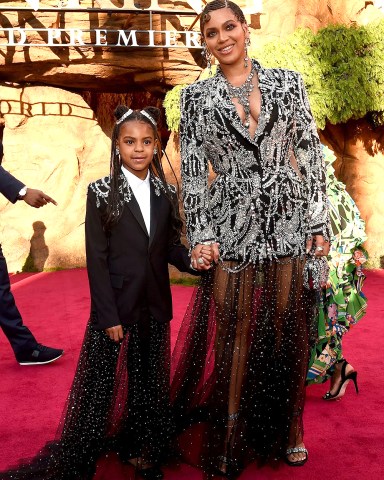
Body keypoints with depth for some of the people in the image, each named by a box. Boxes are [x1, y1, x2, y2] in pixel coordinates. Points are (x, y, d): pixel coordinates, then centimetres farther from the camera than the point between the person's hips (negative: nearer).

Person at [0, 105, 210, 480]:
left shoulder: (166, 193, 5)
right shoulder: (101, 192, -6)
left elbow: (170, 246, 9)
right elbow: (96, 260, -10)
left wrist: (192, 259, -13)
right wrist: (108, 316, -14)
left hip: (155, 308, 4)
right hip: (116, 308, -4)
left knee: (149, 383, 15)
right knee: (101, 386, 2)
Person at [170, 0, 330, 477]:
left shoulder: (287, 82, 8)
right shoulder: (196, 97, 6)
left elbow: (310, 152, 7)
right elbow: (192, 170, 2)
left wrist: (319, 220, 1)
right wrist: (201, 234, -6)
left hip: (288, 221, 1)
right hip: (232, 227, -1)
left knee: (289, 326, 8)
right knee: (233, 330, 2)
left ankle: (286, 432, 28)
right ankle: (229, 440, 19)